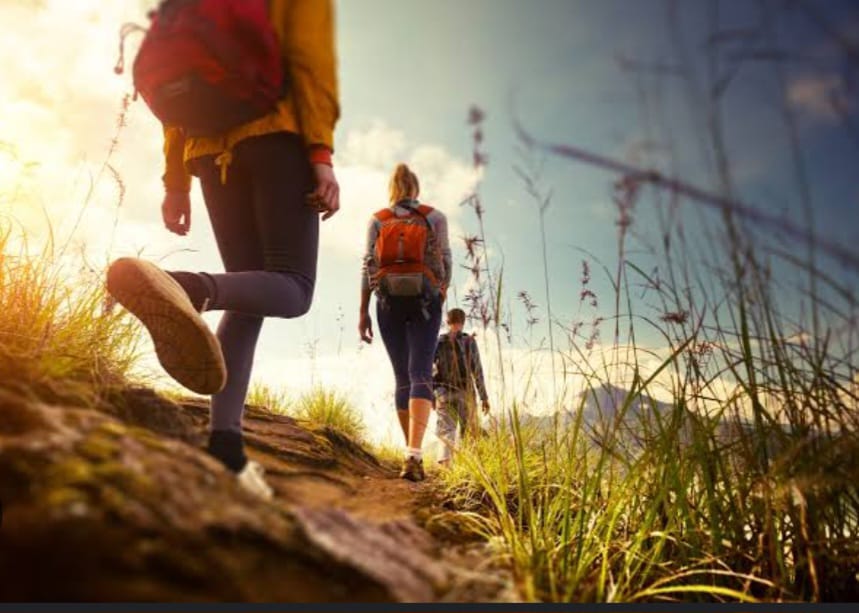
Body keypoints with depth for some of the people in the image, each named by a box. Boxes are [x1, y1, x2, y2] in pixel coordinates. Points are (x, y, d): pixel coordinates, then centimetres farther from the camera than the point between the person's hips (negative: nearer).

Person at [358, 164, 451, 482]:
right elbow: (444, 262, 3)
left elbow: (368, 265, 2)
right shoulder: (435, 217, 7)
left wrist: (363, 311, 3)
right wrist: (441, 296, 19)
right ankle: (414, 454, -26)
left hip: (389, 301, 2)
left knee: (402, 376, 10)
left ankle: (413, 452, 12)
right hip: (425, 299, -2)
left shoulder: (377, 220, 9)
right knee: (420, 374, -10)